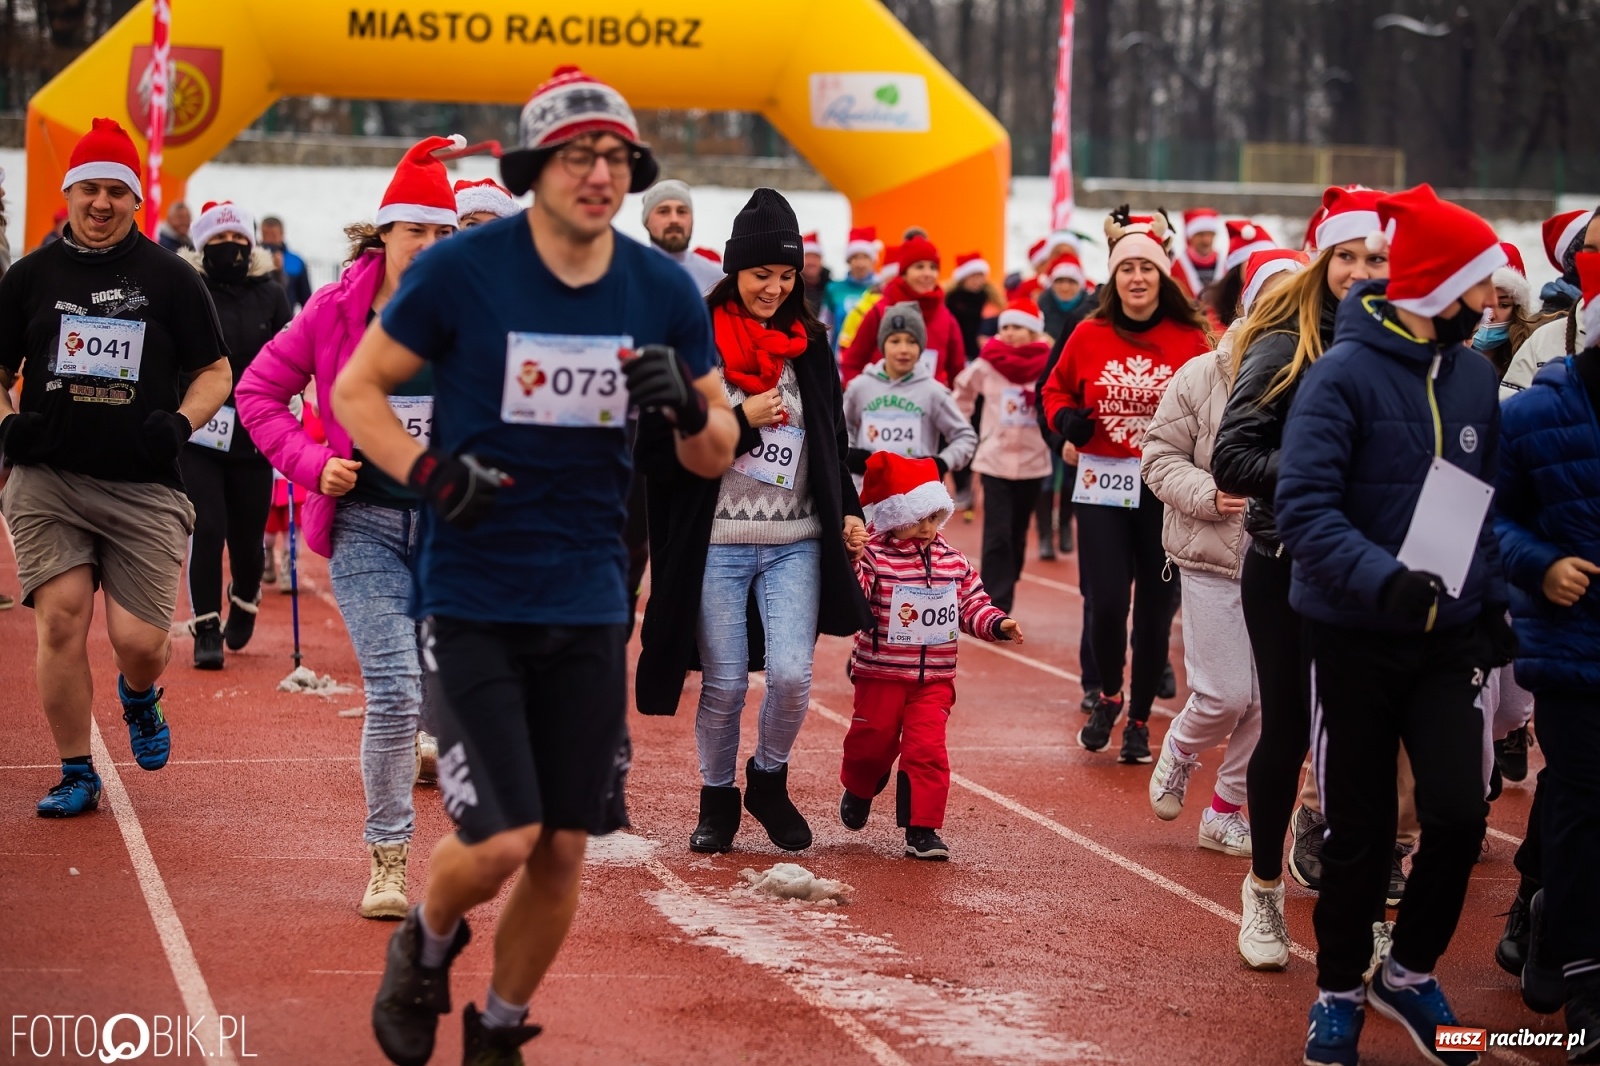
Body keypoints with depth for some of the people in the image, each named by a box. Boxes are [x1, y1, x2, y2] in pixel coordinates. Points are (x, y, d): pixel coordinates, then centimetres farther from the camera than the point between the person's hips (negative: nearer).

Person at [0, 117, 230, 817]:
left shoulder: (170, 279, 7)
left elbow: (215, 372, 11)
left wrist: (181, 422, -8)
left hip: (144, 489, -1)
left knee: (139, 640, -6)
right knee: (61, 620, -11)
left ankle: (139, 699, 33)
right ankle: (76, 774, 5)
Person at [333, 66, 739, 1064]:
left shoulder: (664, 290, 1)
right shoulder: (460, 270, -9)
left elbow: (717, 453, 9)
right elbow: (356, 389, -1)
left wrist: (689, 411, -15)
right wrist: (427, 471, -18)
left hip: (589, 604, 4)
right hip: (472, 597, -3)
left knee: (565, 852, 6)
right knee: (502, 839, -12)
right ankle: (426, 947, 23)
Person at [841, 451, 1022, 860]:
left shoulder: (953, 561, 5)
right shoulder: (874, 557, -12)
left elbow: (973, 605, 13)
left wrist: (998, 623, -4)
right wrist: (850, 562, -41)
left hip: (934, 679, 3)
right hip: (880, 673, -3)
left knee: (927, 748, -5)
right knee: (874, 741, 10)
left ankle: (922, 829, 1)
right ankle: (859, 789, 43)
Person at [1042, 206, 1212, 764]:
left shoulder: (1190, 339, -1)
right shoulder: (1089, 335, 2)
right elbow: (1057, 390, 15)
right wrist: (1067, 419, -5)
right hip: (1102, 485, 0)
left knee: (1154, 608, 5)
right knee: (1107, 601, -8)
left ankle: (1139, 718, 22)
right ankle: (1107, 696, 21)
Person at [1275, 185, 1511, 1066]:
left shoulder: (1473, 373, 5)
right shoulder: (1344, 373, -13)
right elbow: (1306, 508, -20)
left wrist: (1493, 600, 5)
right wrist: (1383, 580, -33)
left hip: (1448, 634, 4)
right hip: (1357, 636, -4)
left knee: (1459, 811, -8)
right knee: (1358, 830, 6)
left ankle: (1410, 970, 17)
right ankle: (1340, 990, 27)